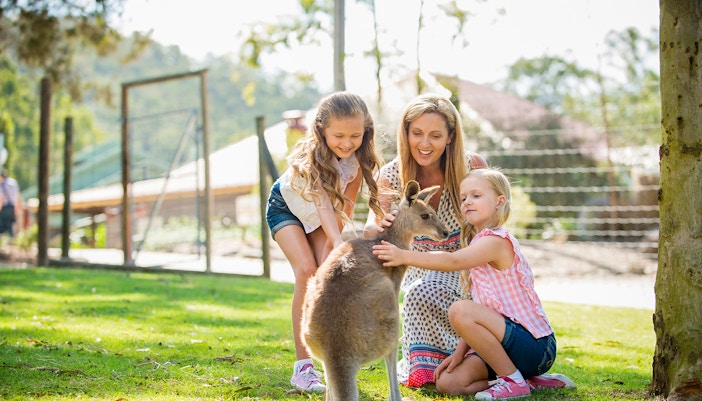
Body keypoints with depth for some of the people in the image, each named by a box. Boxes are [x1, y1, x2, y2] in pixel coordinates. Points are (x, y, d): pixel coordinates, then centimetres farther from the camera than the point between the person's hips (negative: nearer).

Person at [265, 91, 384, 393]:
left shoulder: (360, 156, -21)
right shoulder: (311, 156, -36)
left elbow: (347, 201, -10)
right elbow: (323, 204, -46)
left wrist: (339, 230, -20)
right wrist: (338, 243, -59)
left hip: (322, 216, 4)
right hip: (287, 207, -4)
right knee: (307, 271, -22)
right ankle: (303, 365, -17)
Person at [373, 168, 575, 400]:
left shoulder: (497, 241, -14)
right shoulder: (478, 245, 15)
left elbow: (453, 261, -33)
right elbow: (479, 312, 13)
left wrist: (404, 256, -39)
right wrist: (461, 350, 4)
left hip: (535, 346, -9)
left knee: (459, 311, -28)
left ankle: (514, 381, -12)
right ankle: (532, 379, 8)